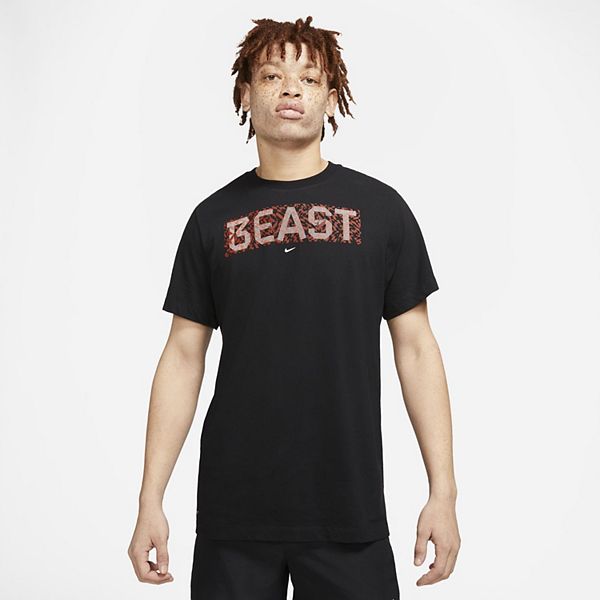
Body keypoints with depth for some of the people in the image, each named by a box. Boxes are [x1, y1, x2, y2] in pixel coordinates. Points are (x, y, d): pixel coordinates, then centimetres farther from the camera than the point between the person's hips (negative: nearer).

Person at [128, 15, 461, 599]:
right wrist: (150, 500, 1)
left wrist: (443, 491, -2)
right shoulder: (213, 218, 6)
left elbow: (415, 348, 3)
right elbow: (183, 358, 6)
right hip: (233, 513, 1)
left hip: (349, 513, -1)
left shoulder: (379, 208, 3)